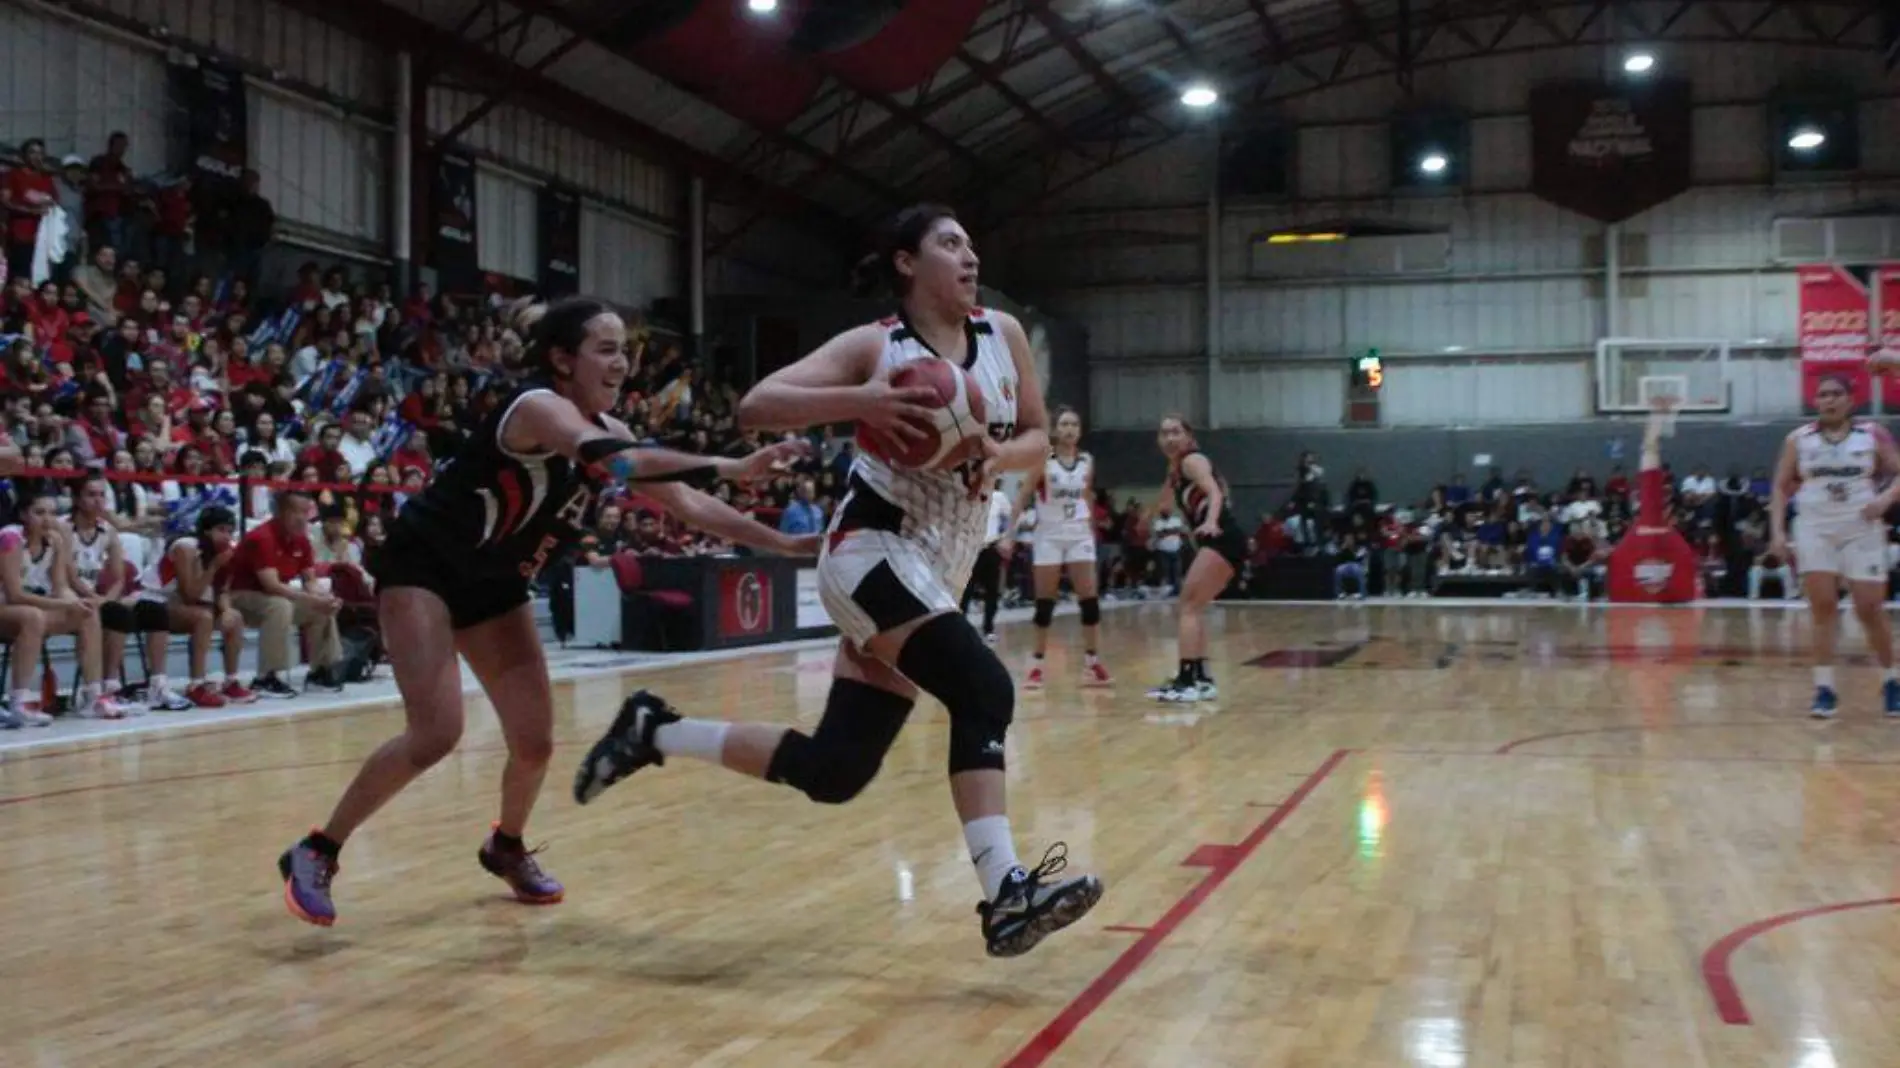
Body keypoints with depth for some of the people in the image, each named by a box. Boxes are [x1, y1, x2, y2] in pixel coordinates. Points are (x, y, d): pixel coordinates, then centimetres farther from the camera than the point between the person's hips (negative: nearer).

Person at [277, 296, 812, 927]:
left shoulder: (607, 429, -2)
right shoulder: (537, 406, -26)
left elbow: (687, 506, 3)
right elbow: (616, 462, -45)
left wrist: (783, 544, -3)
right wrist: (730, 468, -50)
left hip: (494, 585, 8)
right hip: (422, 566, -7)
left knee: (535, 742, 3)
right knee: (436, 733, -20)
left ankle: (506, 848, 32)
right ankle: (315, 852, -3)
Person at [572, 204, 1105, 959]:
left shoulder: (1003, 334, 8)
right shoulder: (874, 346, -6)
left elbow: (1037, 440, 12)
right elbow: (755, 407, -11)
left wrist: (1000, 456, -12)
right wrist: (861, 402, -27)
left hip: (939, 571, 7)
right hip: (873, 550, -7)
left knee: (832, 769, 4)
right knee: (983, 692, -26)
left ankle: (655, 731, 19)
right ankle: (1006, 894, -25)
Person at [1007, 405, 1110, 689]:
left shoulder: (1087, 461, 4)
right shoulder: (1043, 460, -9)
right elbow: (1022, 497, -10)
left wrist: (1092, 532, 18)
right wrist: (1010, 533, -17)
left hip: (1080, 535, 3)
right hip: (1049, 535, -3)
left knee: (1089, 598, -4)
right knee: (1045, 601, -1)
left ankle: (1091, 662, 4)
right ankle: (1036, 664, 7)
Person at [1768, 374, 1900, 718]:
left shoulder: (1872, 435, 2)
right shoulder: (1798, 439, 4)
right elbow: (1781, 487, 7)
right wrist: (1777, 531, -2)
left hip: (1861, 531, -1)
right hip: (1815, 529, 1)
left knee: (1871, 609, 0)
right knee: (1823, 608, -6)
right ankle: (1824, 688, -3)